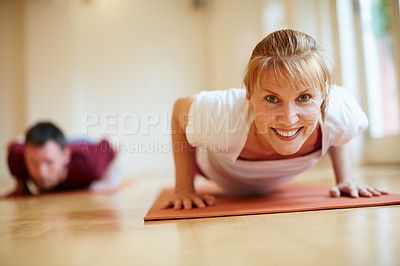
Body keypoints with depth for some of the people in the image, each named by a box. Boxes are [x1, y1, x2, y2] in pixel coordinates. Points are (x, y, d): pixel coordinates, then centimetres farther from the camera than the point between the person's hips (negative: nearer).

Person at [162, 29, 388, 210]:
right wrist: (184, 189, -25)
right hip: (220, 168, -3)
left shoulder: (341, 112, -40)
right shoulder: (222, 117, -50)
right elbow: (180, 108, -26)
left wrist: (345, 178, -13)